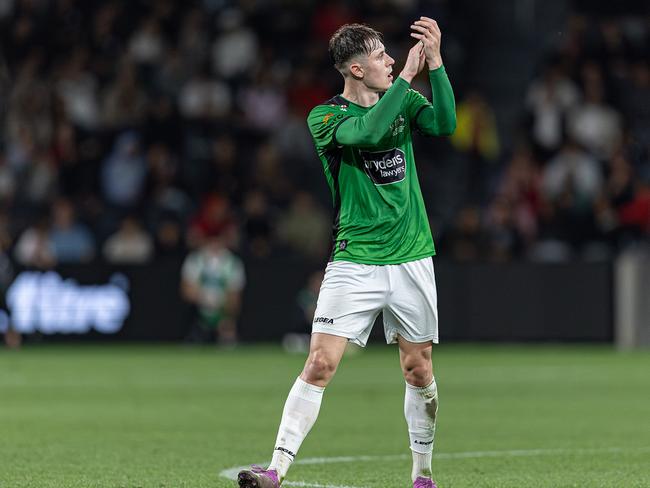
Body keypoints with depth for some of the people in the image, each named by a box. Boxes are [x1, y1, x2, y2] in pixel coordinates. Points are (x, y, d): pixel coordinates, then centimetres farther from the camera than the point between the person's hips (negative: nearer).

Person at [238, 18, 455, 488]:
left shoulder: (404, 100, 7)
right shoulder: (325, 117, -6)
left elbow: (445, 124, -11)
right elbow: (370, 130, -25)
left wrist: (435, 61, -21)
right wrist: (409, 72, -22)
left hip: (412, 260, 3)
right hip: (354, 262, -3)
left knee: (419, 368, 8)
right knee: (321, 363, -14)